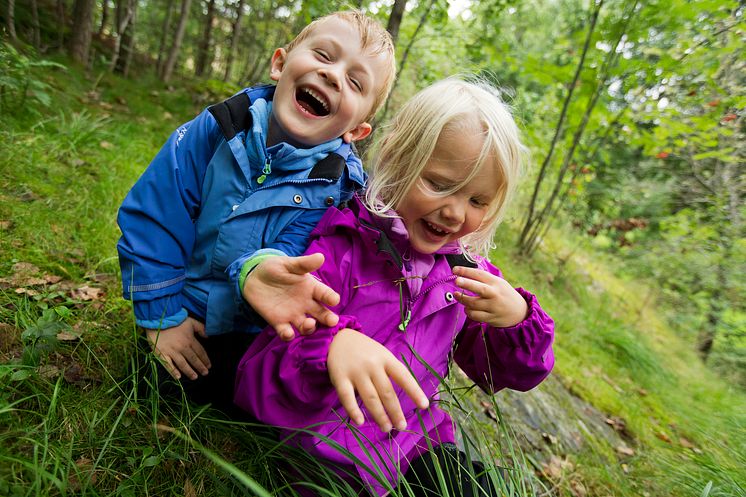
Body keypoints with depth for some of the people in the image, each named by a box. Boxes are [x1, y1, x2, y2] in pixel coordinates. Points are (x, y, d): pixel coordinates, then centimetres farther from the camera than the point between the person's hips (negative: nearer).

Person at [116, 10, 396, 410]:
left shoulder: (336, 184, -15)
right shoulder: (214, 130, -13)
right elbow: (149, 219, -8)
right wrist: (162, 318, -7)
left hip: (259, 334, -1)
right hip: (189, 319, 2)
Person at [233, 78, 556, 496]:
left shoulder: (467, 272, 0)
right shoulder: (341, 250, -16)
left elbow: (505, 376, 9)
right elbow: (258, 382, -20)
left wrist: (518, 321, -12)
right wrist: (329, 345, -41)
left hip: (417, 445, 3)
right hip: (327, 452, -3)